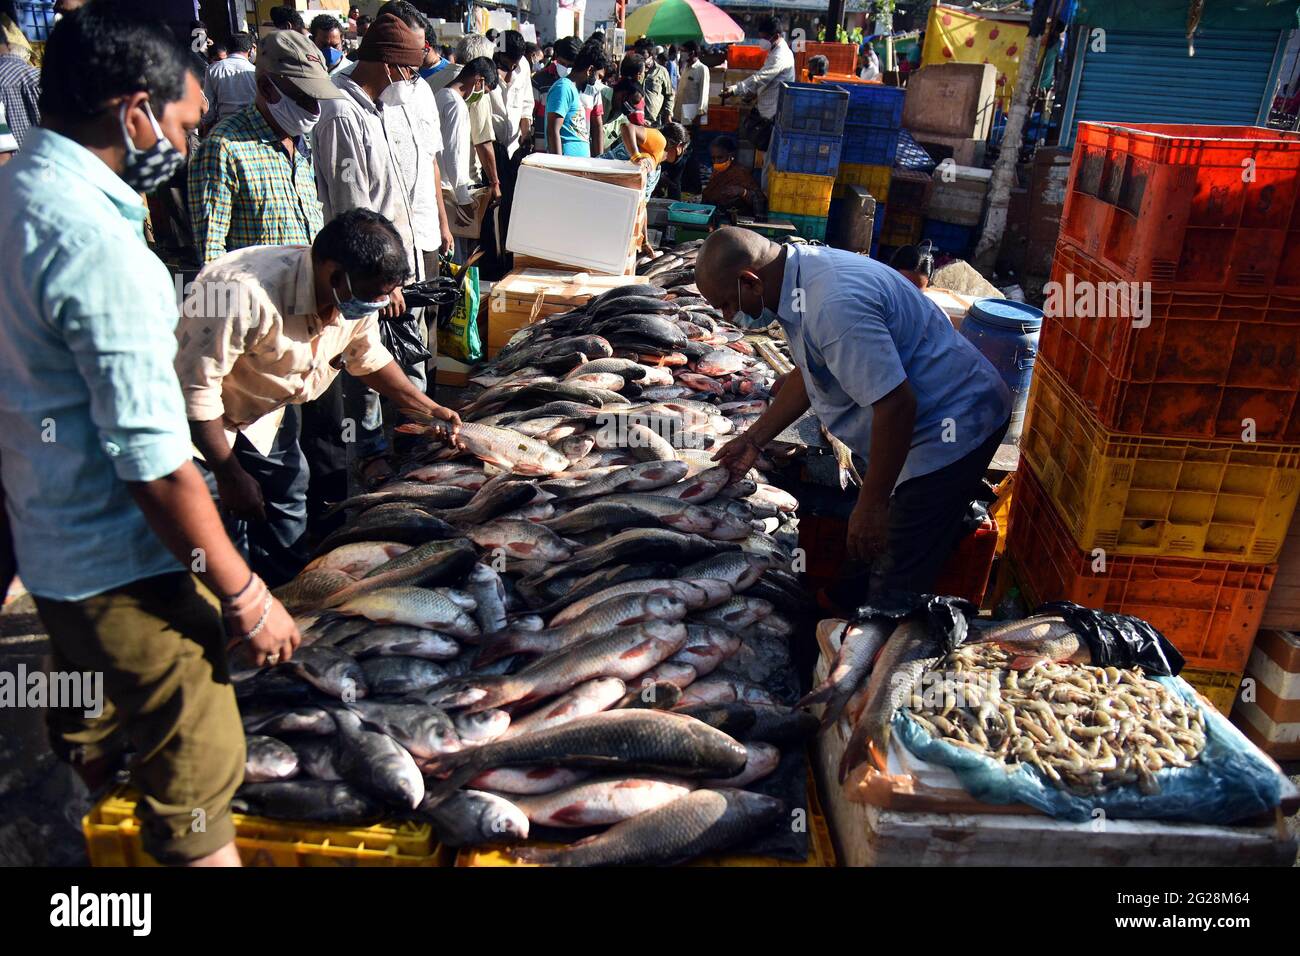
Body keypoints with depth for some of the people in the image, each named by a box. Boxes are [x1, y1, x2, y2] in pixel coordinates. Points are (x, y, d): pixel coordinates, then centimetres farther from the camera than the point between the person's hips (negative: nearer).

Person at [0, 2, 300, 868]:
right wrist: (245, 598, -17)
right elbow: (155, 466, -25)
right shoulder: (97, 245, -25)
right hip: (122, 564, -9)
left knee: (87, 751, 28)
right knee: (194, 775, 6)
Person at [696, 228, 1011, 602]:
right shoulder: (803, 269, 1)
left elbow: (896, 404, -31)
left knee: (899, 576, -1)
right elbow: (808, 373, 14)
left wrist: (871, 505, -23)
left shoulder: (833, 305, -32)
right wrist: (754, 439, 14)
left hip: (953, 426, -10)